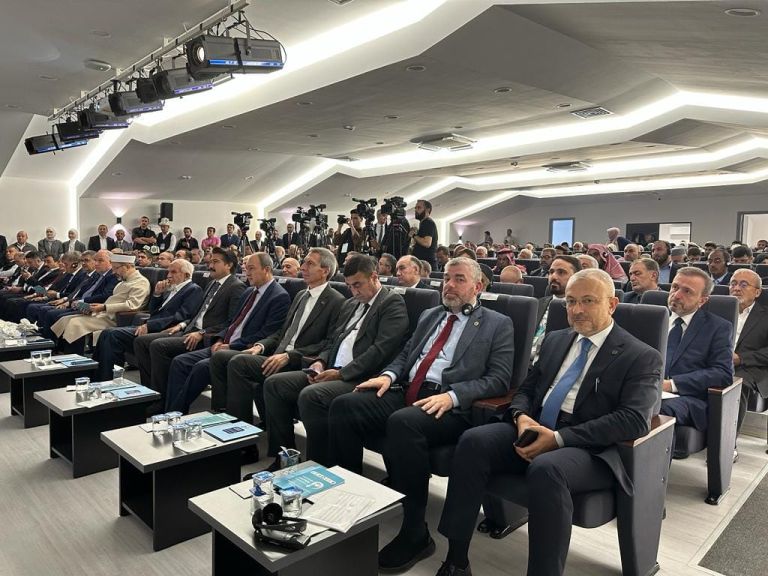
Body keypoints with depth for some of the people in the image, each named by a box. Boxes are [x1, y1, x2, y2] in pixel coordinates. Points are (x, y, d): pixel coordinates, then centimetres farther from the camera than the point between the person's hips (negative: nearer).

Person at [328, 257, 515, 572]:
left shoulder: (498, 324, 5)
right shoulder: (429, 315, 23)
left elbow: (499, 379, -5)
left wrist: (453, 394, -20)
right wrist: (389, 374, 0)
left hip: (451, 406, -6)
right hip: (404, 393, 6)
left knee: (403, 422, -36)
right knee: (344, 406, -15)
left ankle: (414, 534, -21)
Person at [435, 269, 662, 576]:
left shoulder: (641, 357, -1)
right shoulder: (555, 340, 18)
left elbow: (634, 420, -14)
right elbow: (525, 389, 19)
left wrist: (559, 438, -21)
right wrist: (521, 416, -7)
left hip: (589, 448, -5)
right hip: (533, 430, 5)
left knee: (546, 469, -37)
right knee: (473, 441, -21)